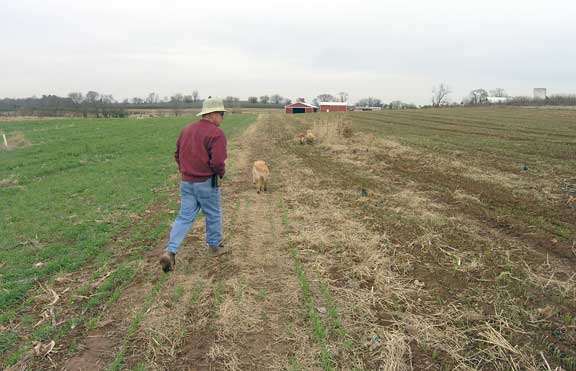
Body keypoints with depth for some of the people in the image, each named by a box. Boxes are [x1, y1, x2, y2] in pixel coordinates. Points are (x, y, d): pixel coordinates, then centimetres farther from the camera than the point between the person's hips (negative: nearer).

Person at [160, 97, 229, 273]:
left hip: (186, 182, 6)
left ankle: (170, 251, -1)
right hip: (207, 182, -6)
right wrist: (221, 174, -3)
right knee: (213, 215, 15)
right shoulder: (216, 133, -16)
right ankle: (215, 246, 32)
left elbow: (177, 154, 14)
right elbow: (218, 162, -24)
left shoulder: (187, 129, 8)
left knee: (184, 217, 10)